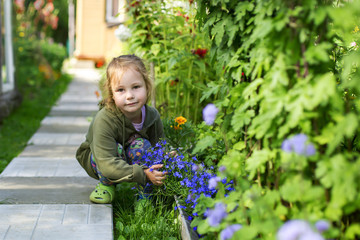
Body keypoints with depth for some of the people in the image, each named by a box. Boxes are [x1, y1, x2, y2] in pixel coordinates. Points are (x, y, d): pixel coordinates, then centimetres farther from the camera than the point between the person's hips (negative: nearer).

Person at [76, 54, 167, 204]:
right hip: (97, 162, -3)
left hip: (131, 161, 3)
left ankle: (147, 192, -13)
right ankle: (106, 185, -7)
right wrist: (143, 174, -49)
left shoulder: (152, 115, -19)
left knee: (141, 144, -27)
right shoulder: (104, 120, -35)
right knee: (116, 148, -34)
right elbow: (107, 163, -41)